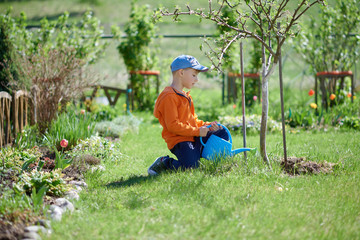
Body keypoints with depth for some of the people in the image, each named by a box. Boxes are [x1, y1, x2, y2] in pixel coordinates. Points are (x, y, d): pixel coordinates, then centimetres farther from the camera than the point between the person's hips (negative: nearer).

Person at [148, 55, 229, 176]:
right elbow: (172, 125, -20)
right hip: (178, 140, -10)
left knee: (222, 133, 11)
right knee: (191, 166, -29)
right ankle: (163, 163, -3)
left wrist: (207, 125, 6)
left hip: (194, 137, 10)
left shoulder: (185, 96, 21)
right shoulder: (169, 96, -13)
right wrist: (197, 131, -19)